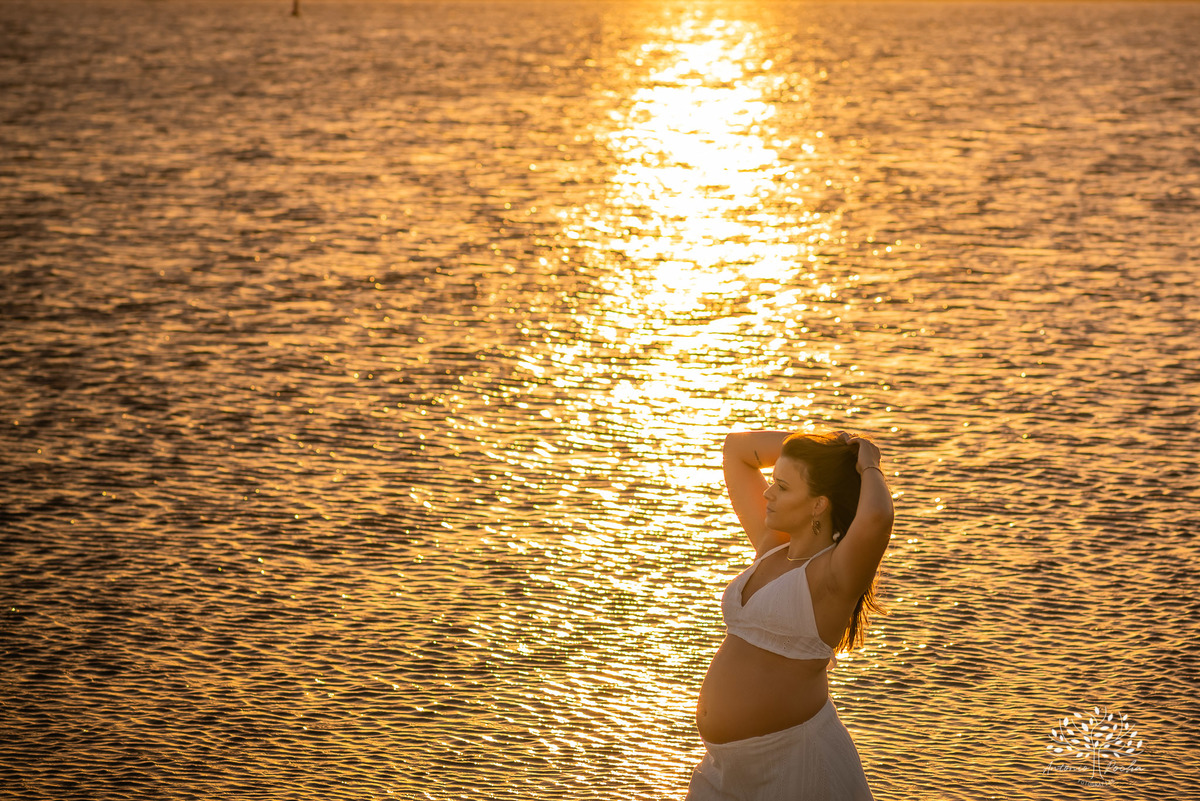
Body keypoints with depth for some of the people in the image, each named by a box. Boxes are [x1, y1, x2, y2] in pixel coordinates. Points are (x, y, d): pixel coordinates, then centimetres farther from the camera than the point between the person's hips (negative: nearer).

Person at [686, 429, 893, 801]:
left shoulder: (837, 574, -11)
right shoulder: (772, 548, 10)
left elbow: (877, 519, -34)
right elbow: (735, 448, 18)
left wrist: (868, 467, -13)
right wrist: (818, 446, 8)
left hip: (797, 759, -7)